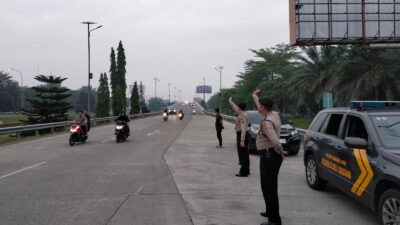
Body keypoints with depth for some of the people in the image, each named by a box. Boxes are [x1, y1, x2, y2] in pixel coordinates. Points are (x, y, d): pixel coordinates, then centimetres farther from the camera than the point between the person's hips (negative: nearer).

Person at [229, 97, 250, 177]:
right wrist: (231, 102, 44)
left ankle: (243, 172, -9)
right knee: (245, 154, 14)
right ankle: (246, 170, 21)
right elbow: (236, 109, 32)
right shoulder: (242, 114, 10)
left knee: (243, 154, -9)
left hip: (242, 135, -10)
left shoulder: (242, 116, -19)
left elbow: (243, 128, -25)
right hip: (243, 135, 10)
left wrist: (242, 140, -29)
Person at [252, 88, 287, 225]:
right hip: (272, 155, 10)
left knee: (268, 187, -7)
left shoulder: (267, 122, -20)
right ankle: (270, 211, 34)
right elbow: (261, 106, 29)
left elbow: (274, 140, -31)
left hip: (269, 155, -10)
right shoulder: (274, 115, 8)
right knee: (270, 186, 21)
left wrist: (281, 152, -15)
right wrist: (254, 96, 42)